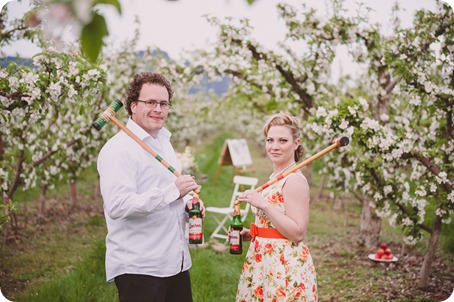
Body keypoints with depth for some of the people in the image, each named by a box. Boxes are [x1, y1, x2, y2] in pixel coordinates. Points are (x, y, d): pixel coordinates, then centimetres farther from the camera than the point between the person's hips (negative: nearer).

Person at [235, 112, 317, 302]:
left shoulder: (294, 180, -17)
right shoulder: (276, 177, 11)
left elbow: (298, 233, -22)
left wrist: (263, 204, -24)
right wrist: (250, 234, 6)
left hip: (284, 267, -9)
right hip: (265, 262, 9)